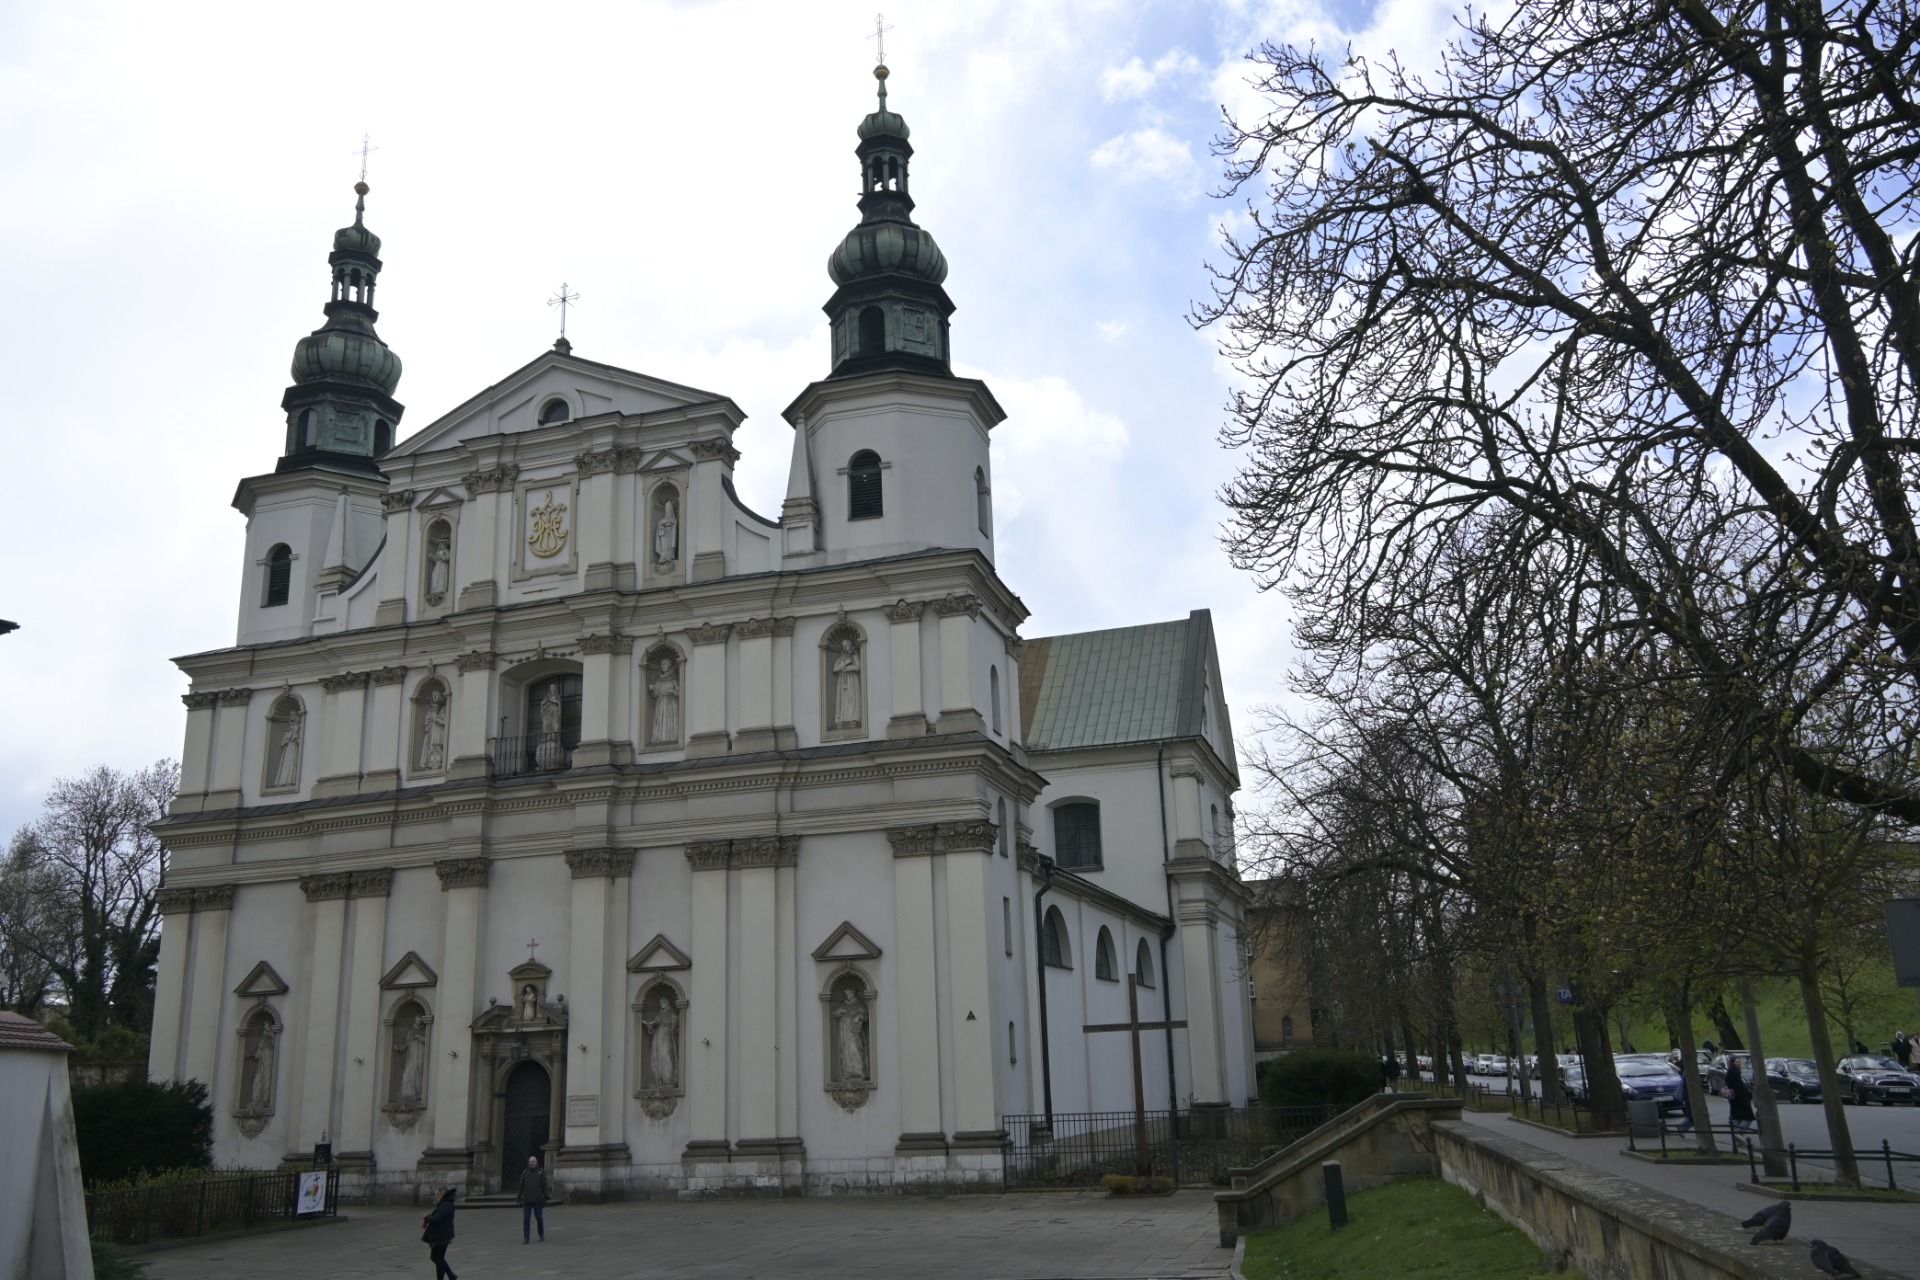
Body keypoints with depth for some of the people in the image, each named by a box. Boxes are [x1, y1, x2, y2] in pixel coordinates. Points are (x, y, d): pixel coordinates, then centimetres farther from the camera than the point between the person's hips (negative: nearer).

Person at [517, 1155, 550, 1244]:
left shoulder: (541, 1172, -1)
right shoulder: (525, 1172, 5)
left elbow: (545, 1186, -3)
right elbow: (521, 1186, 7)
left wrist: (545, 1198, -8)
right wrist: (519, 1198, 3)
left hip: (538, 1200, -2)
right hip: (527, 1200, 2)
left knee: (539, 1218, 2)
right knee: (526, 1219, -2)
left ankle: (542, 1235, 21)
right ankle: (525, 1238, 4)